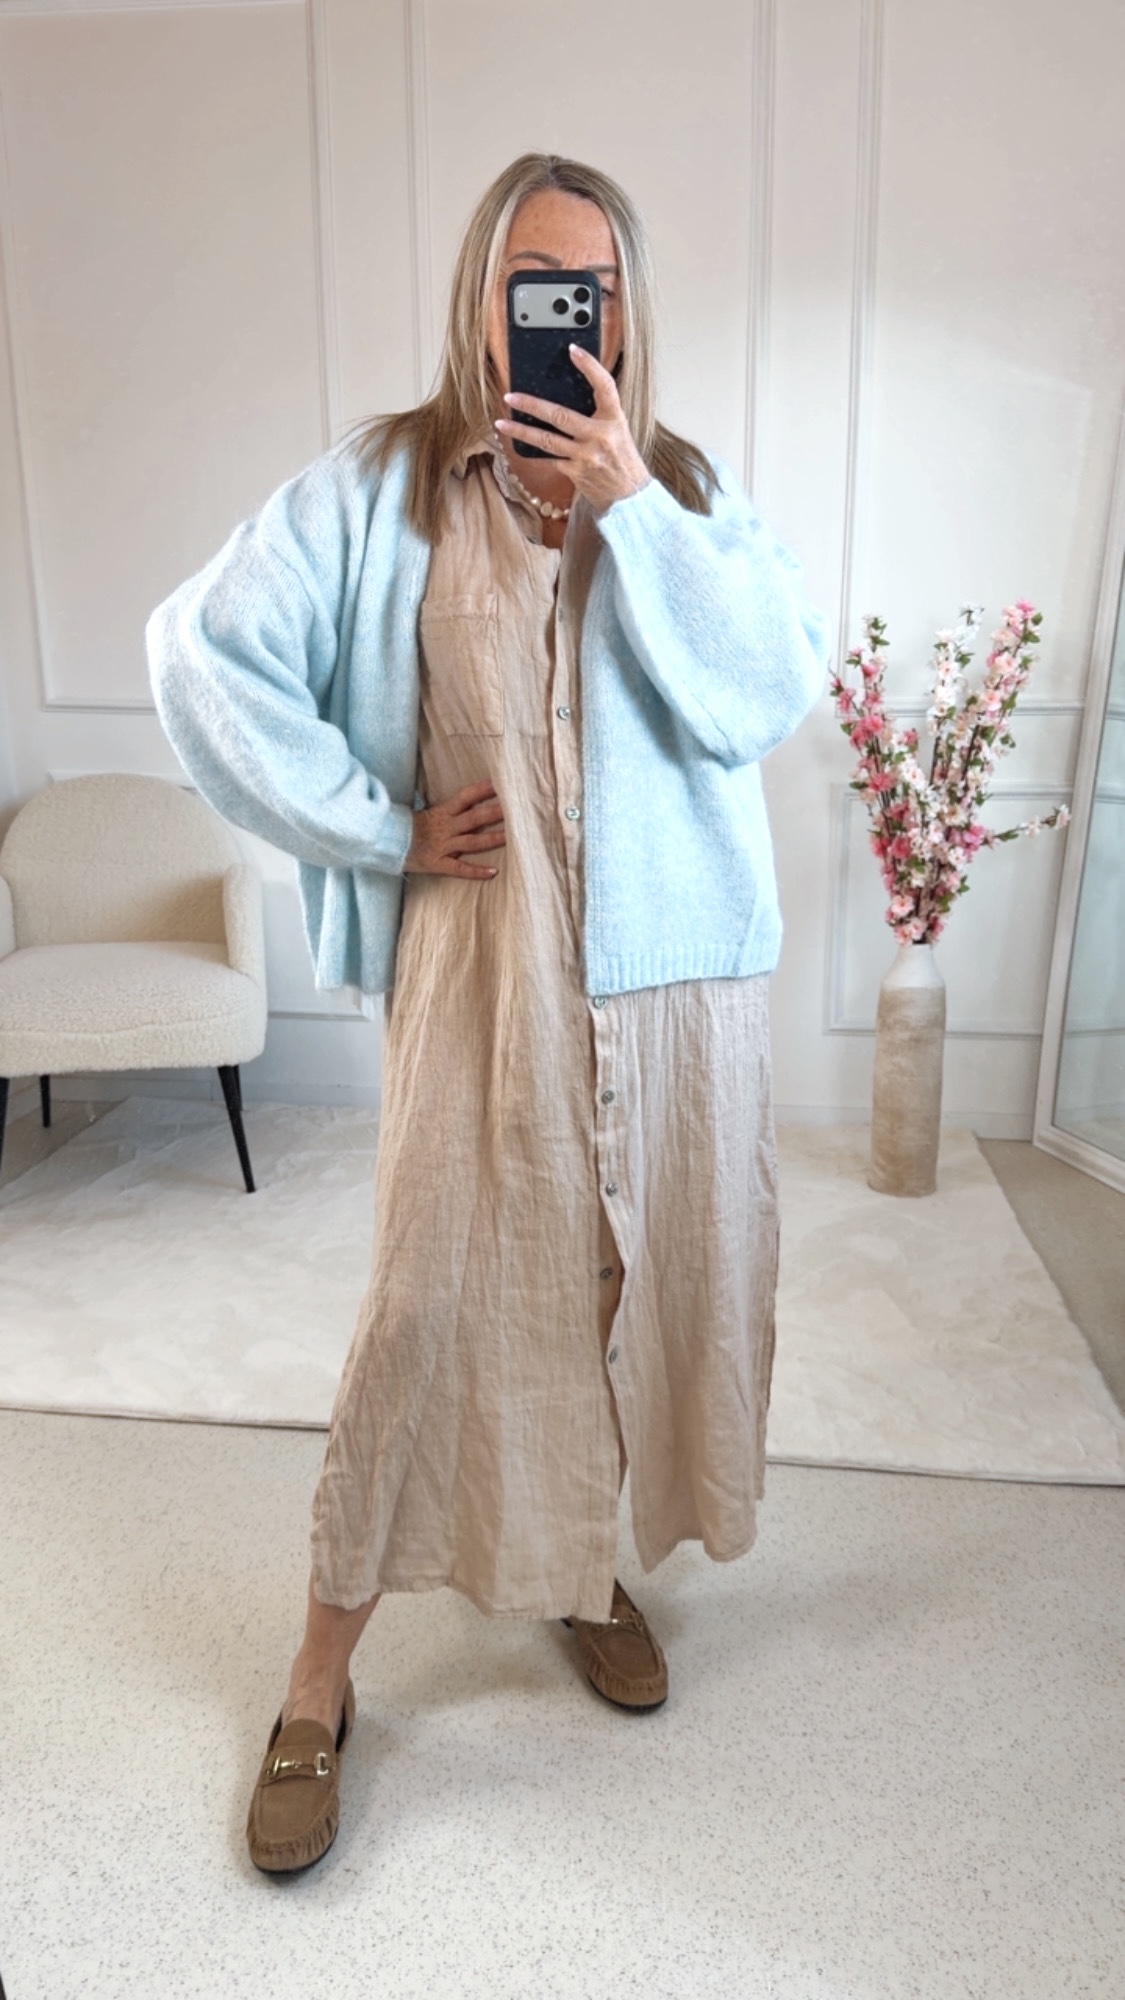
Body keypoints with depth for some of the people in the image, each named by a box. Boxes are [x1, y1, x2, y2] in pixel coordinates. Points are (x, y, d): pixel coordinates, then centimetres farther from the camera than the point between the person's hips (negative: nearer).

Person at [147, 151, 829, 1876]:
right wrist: (379, 832, -7)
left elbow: (771, 698, -5)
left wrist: (631, 506, -11)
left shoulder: (691, 492, 8)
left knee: (646, 1275, 11)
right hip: (480, 968, -2)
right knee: (434, 1301, 0)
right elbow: (206, 653, -5)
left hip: (677, 968, 3)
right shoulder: (382, 487, 2)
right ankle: (321, 1682, 20)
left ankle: (592, 1570, 38)